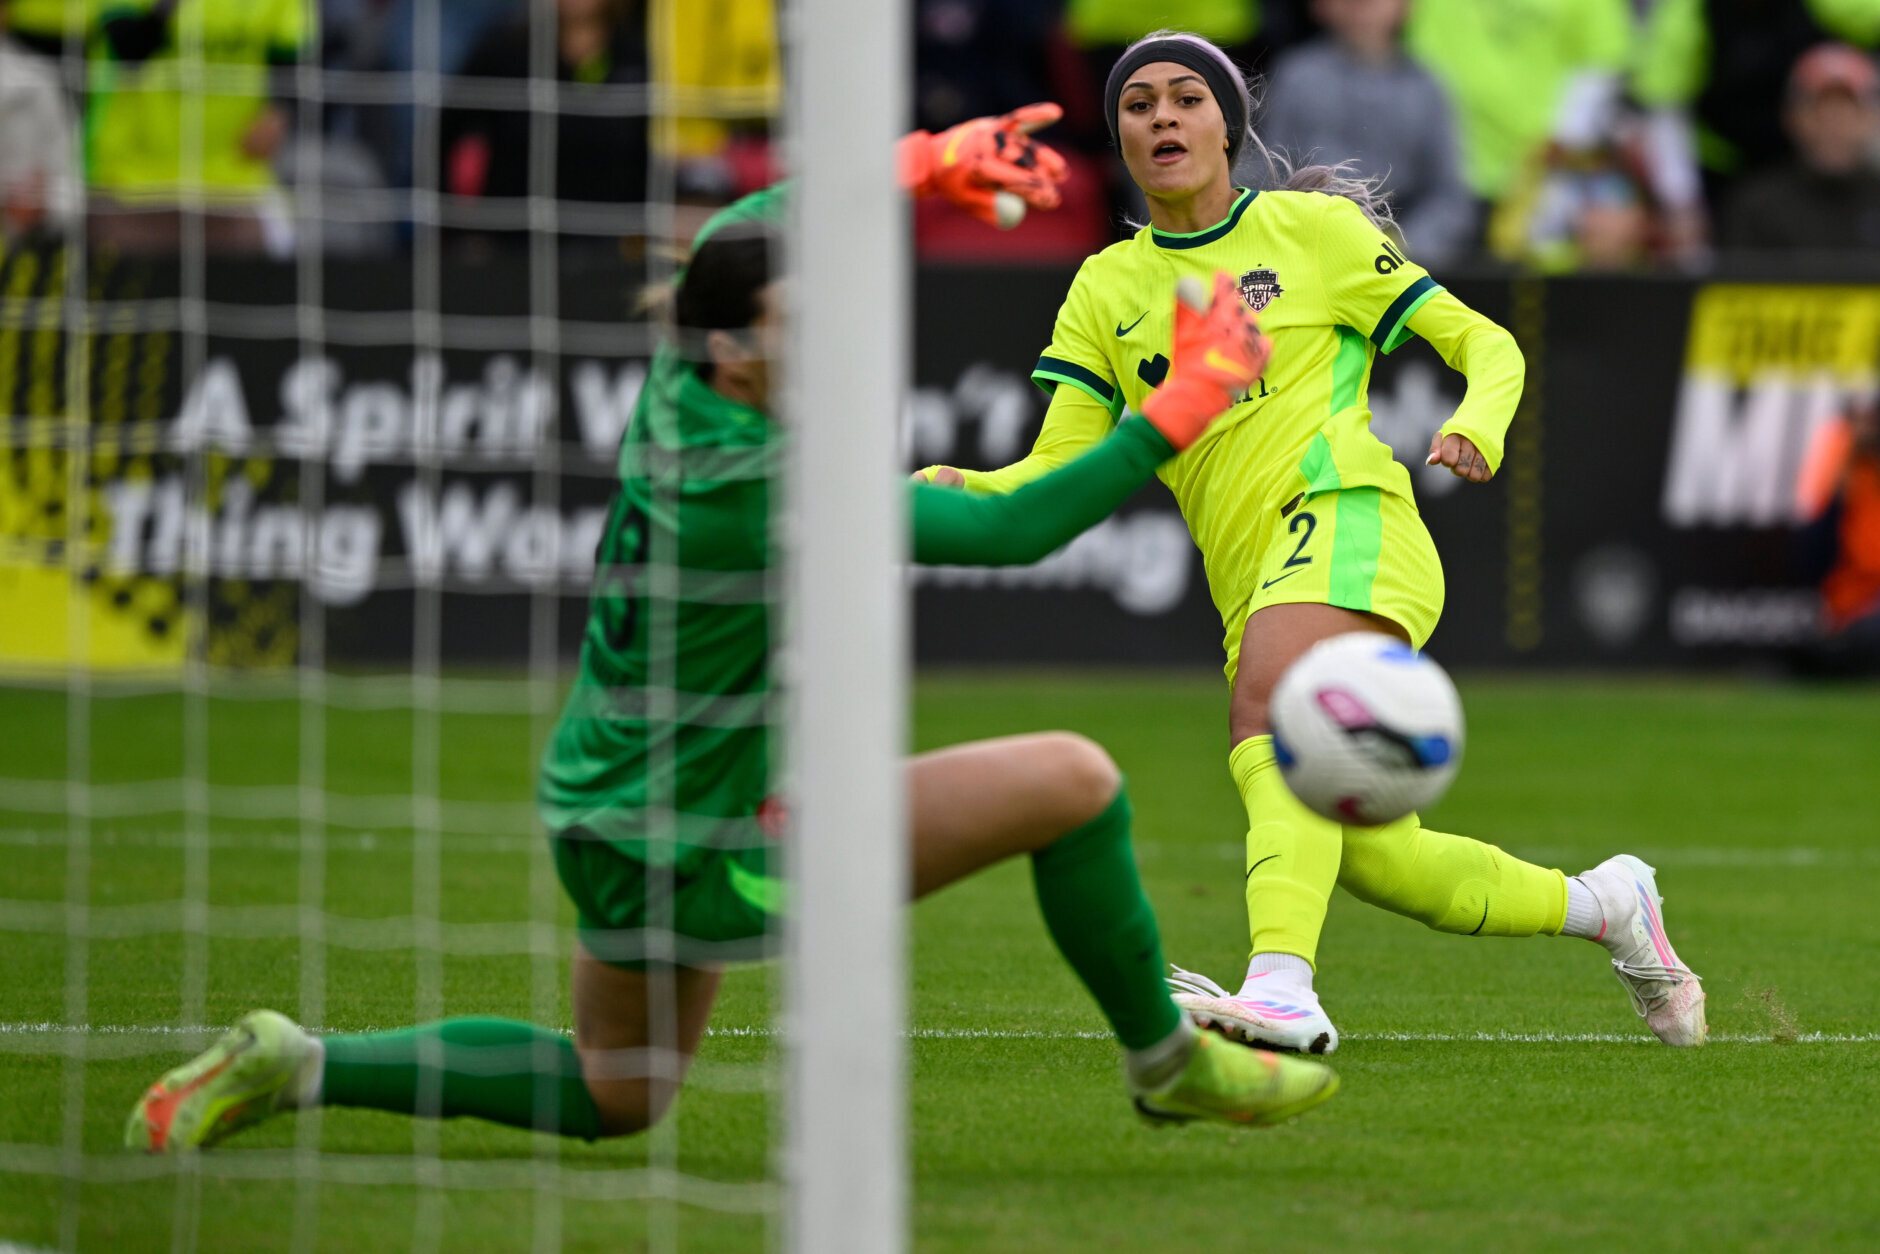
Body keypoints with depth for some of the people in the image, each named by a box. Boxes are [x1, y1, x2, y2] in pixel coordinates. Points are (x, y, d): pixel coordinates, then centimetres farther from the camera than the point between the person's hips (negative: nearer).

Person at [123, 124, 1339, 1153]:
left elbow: (765, 218, 14)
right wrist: (1180, 412, -25)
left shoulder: (682, 389, -7)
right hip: (705, 849, -9)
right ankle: (1169, 1063, 6)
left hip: (613, 819, 9)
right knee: (1071, 779, -13)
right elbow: (1014, 531, -29)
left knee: (613, 1093, 32)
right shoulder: (755, 493, -30)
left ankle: (287, 1065, 22)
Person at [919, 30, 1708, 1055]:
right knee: (1373, 858, -2)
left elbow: (1483, 343, 10)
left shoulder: (1311, 227, 8)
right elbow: (1056, 474, 8)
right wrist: (951, 491, -13)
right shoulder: (1106, 289, 18)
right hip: (1249, 582, 5)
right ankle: (1602, 904, 23)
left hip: (1342, 516, -5)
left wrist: (1474, 428, -12)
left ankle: (1281, 988, -53)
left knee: (1267, 713, -34)